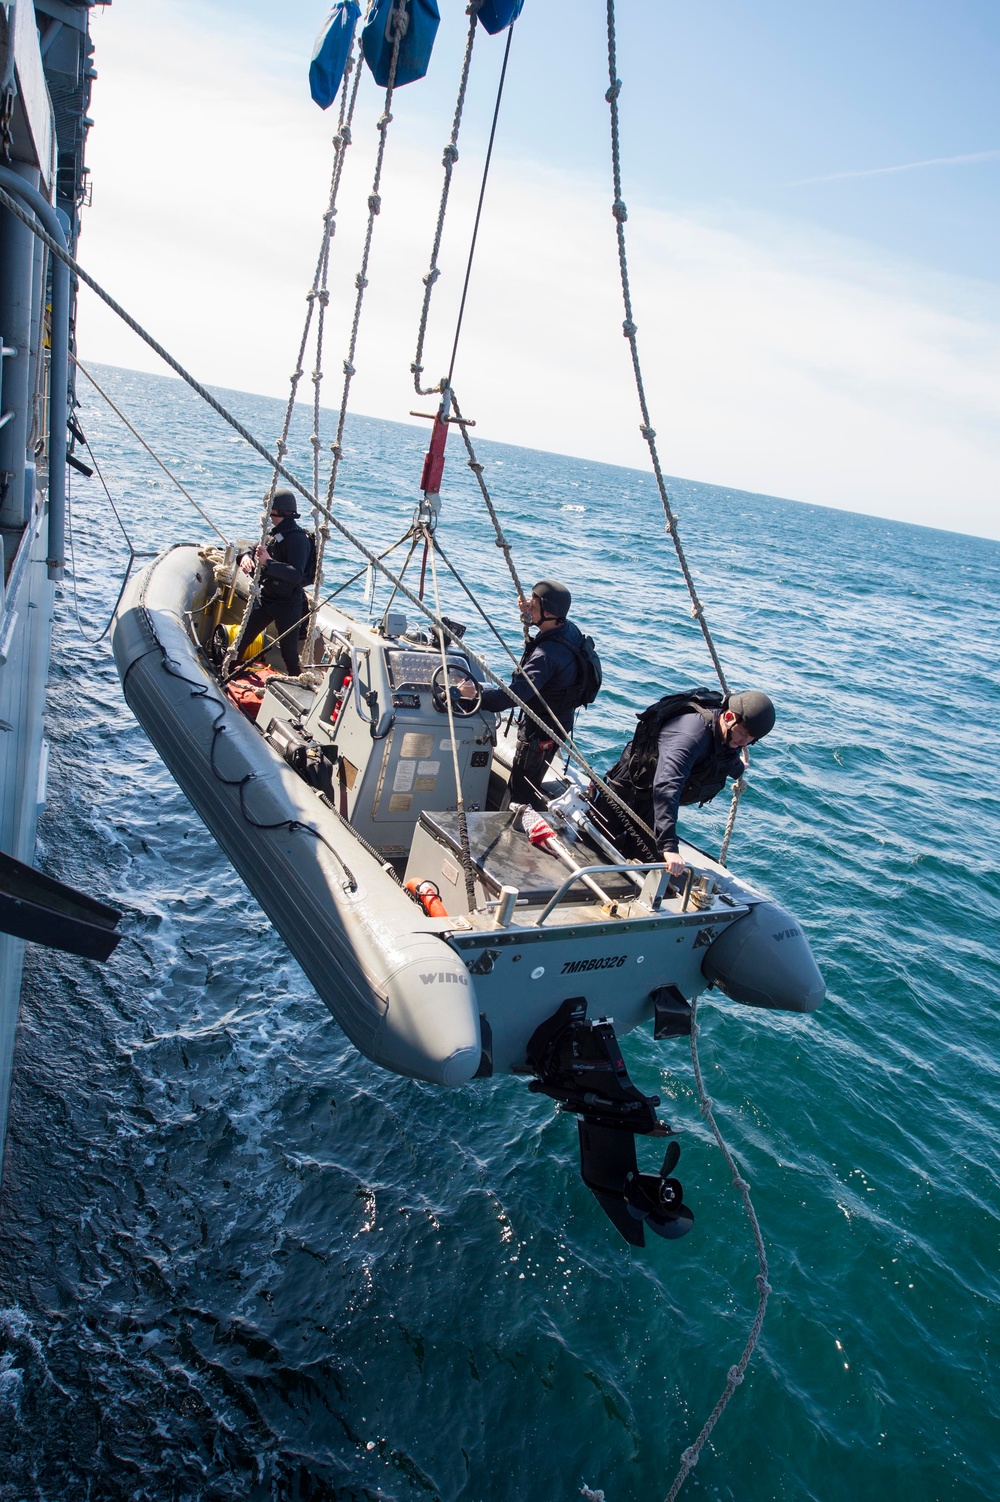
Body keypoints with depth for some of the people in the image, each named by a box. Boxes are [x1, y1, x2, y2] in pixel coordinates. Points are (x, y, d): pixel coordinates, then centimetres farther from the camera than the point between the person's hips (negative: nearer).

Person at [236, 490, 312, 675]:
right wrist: (246, 557, -9)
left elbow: (296, 575, -30)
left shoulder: (297, 538, -20)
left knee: (288, 650, -2)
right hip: (265, 598, 9)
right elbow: (254, 551, 15)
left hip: (287, 604, -9)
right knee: (242, 638, 18)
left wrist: (268, 562, -37)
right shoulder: (273, 532, 7)